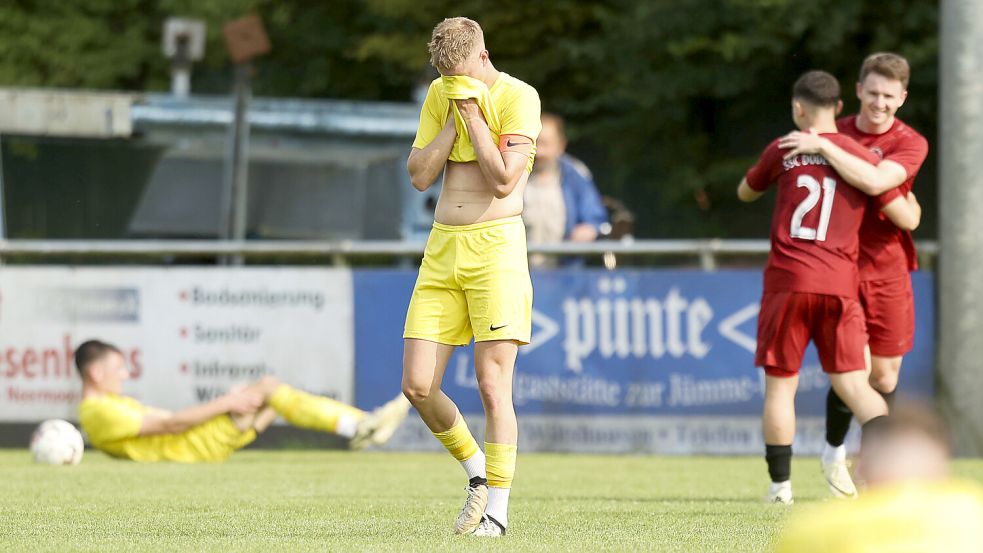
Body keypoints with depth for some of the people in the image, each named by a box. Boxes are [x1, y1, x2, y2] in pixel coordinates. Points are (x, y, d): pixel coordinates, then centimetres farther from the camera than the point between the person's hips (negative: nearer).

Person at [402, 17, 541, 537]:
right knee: (417, 386, -1)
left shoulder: (518, 97, -7)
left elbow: (503, 181, -16)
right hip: (442, 250, 6)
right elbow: (420, 176, 5)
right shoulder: (440, 94, 11)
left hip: (495, 246, -6)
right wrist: (453, 119, -3)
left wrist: (472, 111, -13)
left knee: (493, 386, -9)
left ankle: (497, 510, -2)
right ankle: (477, 471, 22)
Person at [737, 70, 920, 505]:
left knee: (779, 384, 8)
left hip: (787, 283, -1)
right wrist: (911, 203, 31)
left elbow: (745, 192, 23)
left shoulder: (783, 151, 4)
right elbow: (906, 219, 9)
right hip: (839, 286, 1)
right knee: (853, 384, 3)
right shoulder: (862, 157, 6)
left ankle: (780, 485, 7)